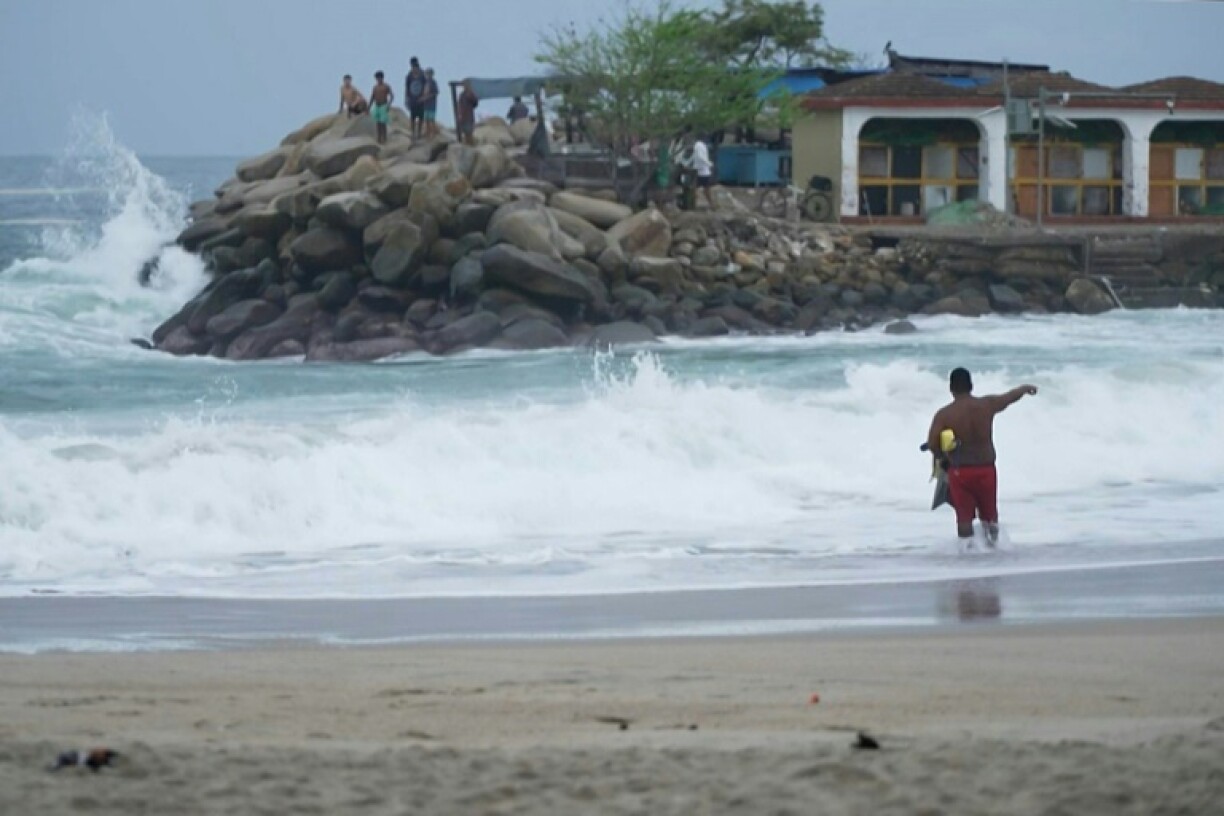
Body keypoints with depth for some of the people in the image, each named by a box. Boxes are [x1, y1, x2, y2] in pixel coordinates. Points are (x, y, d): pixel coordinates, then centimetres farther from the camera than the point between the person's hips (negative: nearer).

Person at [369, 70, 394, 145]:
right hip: (376, 107, 5)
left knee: (383, 124, -9)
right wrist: (369, 108, 14)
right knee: (378, 124, 4)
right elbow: (372, 98, 16)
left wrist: (389, 105, -23)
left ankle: (384, 139, -6)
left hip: (383, 107, -5)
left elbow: (392, 96, -11)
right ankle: (379, 139, 7)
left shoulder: (386, 86, -5)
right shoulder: (375, 87, 12)